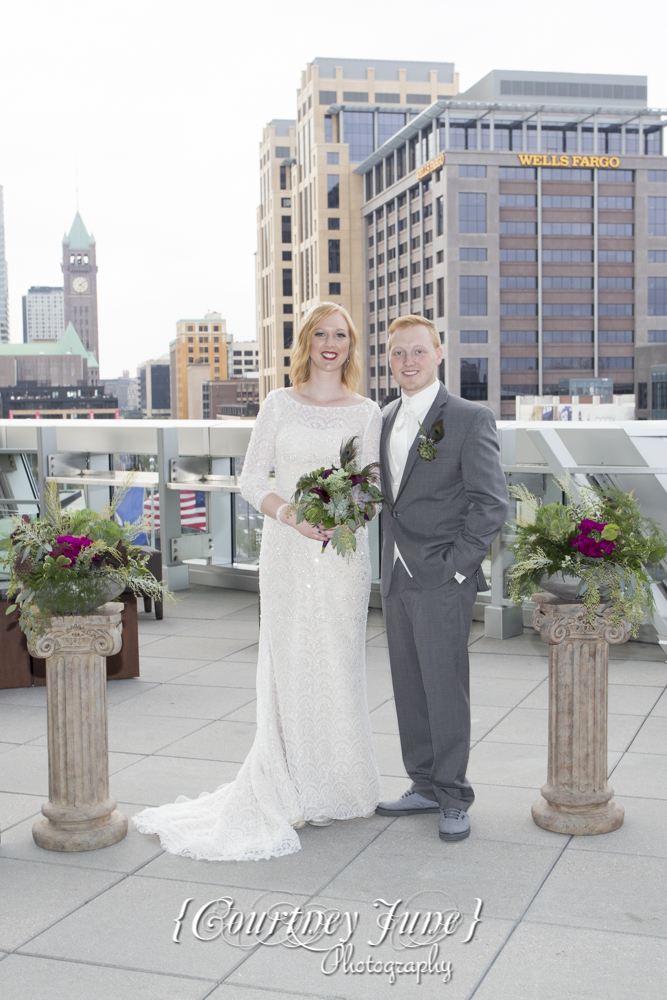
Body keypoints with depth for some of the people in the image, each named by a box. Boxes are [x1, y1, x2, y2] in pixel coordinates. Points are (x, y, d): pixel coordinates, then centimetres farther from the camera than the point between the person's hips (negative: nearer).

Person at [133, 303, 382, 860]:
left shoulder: (366, 413, 7)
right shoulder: (279, 405, 6)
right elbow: (252, 478, 3)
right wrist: (289, 514, -15)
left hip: (343, 550, 1)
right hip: (286, 549, 0)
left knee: (339, 665, 3)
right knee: (288, 664, 0)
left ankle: (339, 785, 17)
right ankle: (295, 791, 10)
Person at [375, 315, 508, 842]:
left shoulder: (470, 418, -8)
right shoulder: (387, 418, 13)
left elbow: (492, 502, -11)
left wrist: (456, 563, -14)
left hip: (443, 580, -7)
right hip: (397, 578, 7)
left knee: (445, 688, -1)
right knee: (409, 686, 12)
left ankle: (454, 798, 12)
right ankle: (425, 785, 25)